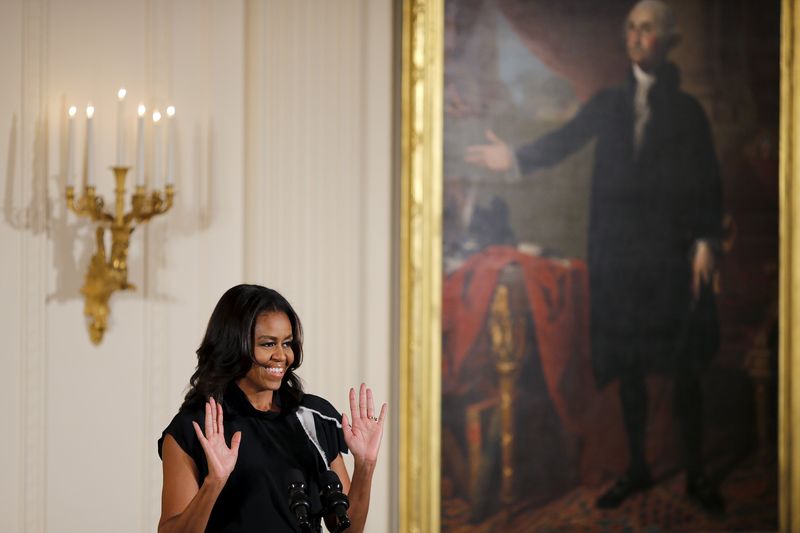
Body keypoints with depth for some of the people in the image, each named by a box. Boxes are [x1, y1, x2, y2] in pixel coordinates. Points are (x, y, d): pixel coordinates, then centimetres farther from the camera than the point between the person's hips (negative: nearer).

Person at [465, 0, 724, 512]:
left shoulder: (687, 110, 3)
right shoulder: (608, 104, 11)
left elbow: (709, 183, 0)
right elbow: (563, 142, 1)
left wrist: (706, 243, -10)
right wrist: (516, 156, -15)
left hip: (673, 254, -2)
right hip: (618, 253, 3)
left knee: (684, 366, 0)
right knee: (628, 364, 7)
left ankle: (696, 473, 10)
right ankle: (637, 468, 18)